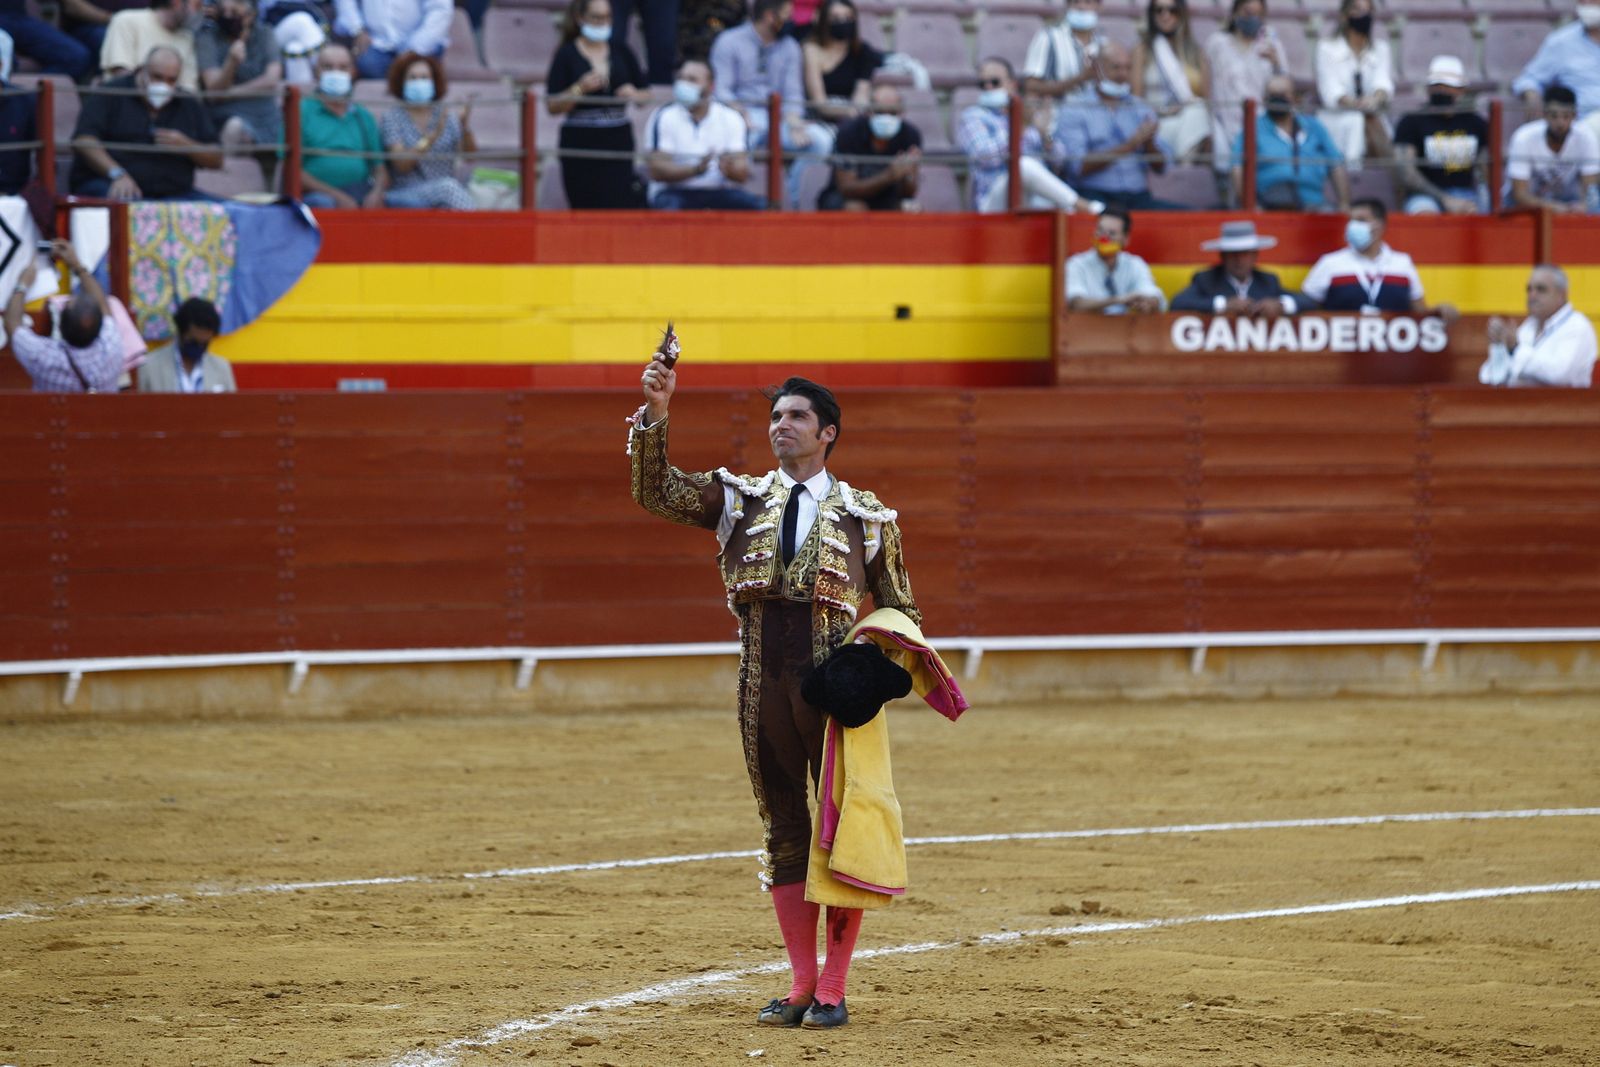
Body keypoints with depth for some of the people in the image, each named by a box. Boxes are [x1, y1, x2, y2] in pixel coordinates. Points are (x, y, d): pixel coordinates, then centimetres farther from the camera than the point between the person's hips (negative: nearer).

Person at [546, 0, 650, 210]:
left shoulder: (620, 49, 9)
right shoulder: (567, 55, 0)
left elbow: (645, 94, 16)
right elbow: (552, 106, -4)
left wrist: (633, 95, -6)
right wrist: (579, 89, -18)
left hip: (618, 140, 2)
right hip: (580, 143, -2)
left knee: (623, 205, -10)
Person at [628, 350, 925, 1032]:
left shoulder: (866, 516, 6)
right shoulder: (742, 499, 11)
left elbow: (900, 611, 12)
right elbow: (656, 491, -1)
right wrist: (654, 414, -13)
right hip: (763, 686, 3)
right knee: (784, 834, 7)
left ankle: (832, 991, 3)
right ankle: (801, 984, 15)